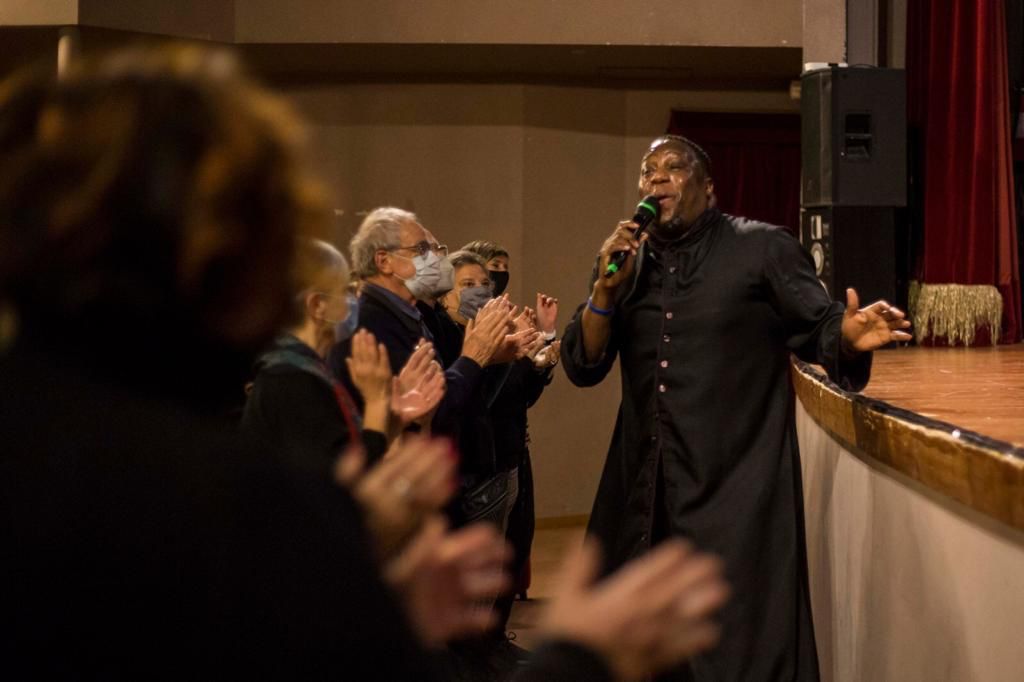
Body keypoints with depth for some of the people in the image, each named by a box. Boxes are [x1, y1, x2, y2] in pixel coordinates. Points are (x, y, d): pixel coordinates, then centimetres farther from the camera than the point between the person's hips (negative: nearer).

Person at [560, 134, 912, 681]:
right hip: (642, 487, 5)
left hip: (738, 485, -5)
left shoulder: (763, 248, -1)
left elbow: (819, 329, -1)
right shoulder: (622, 263, 10)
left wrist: (849, 337, -24)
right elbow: (582, 368, 6)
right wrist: (606, 289, -10)